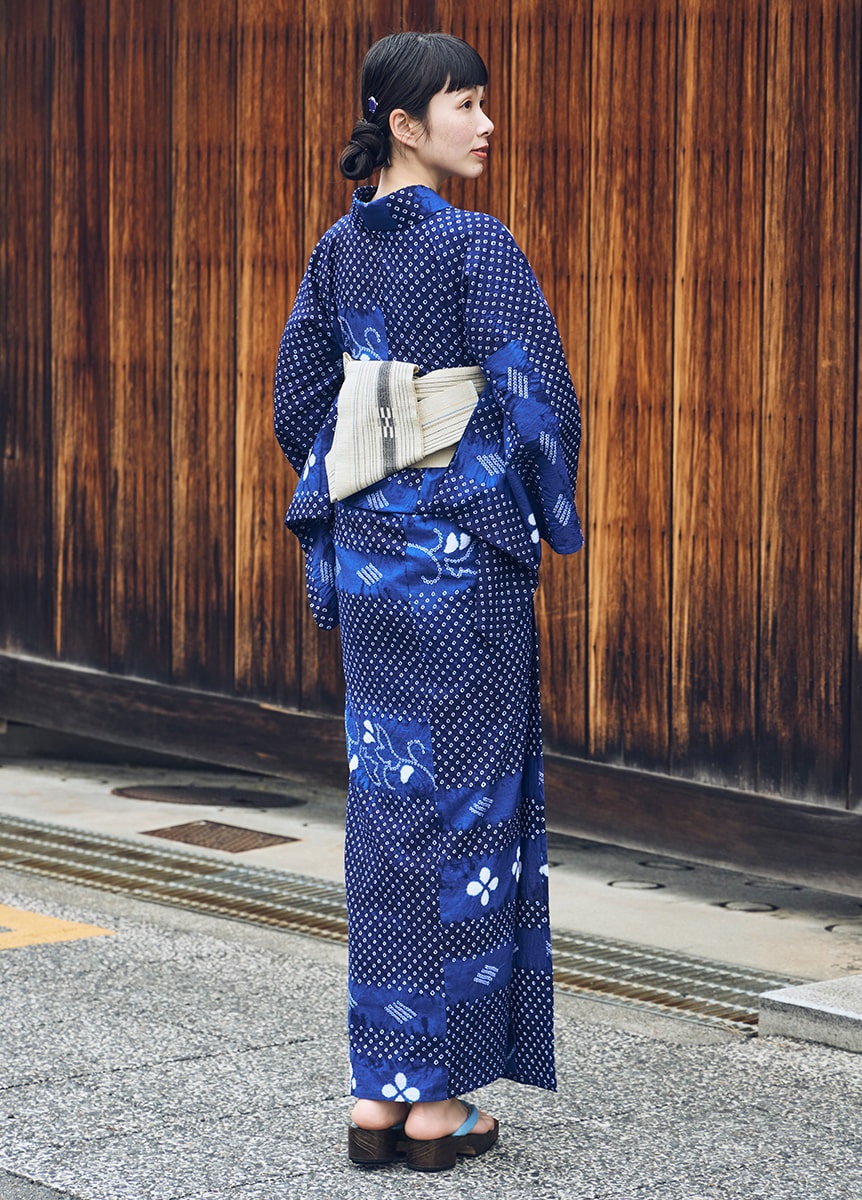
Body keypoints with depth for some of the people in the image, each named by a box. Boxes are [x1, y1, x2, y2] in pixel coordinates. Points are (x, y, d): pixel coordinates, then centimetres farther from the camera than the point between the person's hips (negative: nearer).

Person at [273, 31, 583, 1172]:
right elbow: (538, 402, -17)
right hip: (466, 554, -7)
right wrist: (551, 520, 0)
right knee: (466, 806, 1)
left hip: (369, 553, 7)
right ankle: (438, 1097, 5)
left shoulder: (339, 250, 7)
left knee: (384, 801, 10)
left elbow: (297, 402, 12)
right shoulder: (477, 245, -14)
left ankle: (379, 1093, 12)